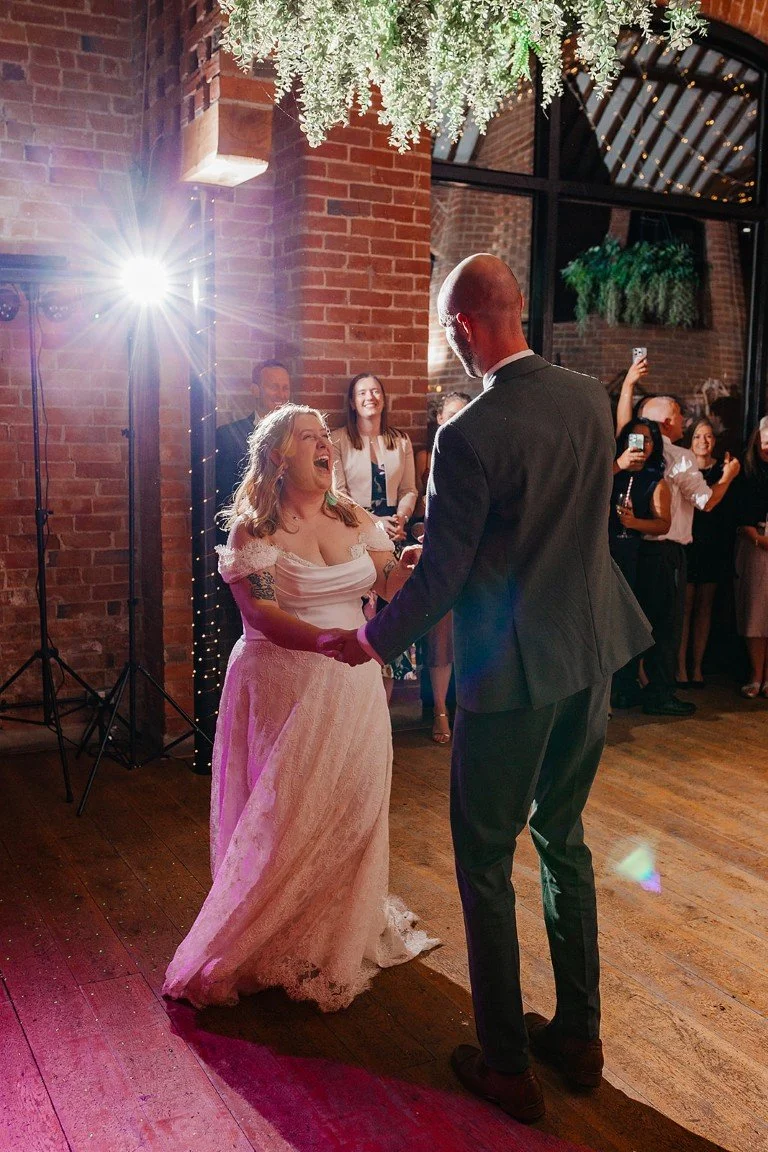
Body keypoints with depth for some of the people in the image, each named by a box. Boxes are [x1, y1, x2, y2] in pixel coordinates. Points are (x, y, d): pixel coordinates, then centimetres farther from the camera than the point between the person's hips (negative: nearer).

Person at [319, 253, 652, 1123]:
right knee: (563, 839, 21)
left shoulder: (469, 435, -21)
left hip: (511, 673, -7)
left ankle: (507, 1066, 24)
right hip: (592, 656, 7)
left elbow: (441, 577, -16)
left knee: (485, 862, 10)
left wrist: (370, 642, 1)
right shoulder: (592, 400, 1)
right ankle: (578, 1035, 35)